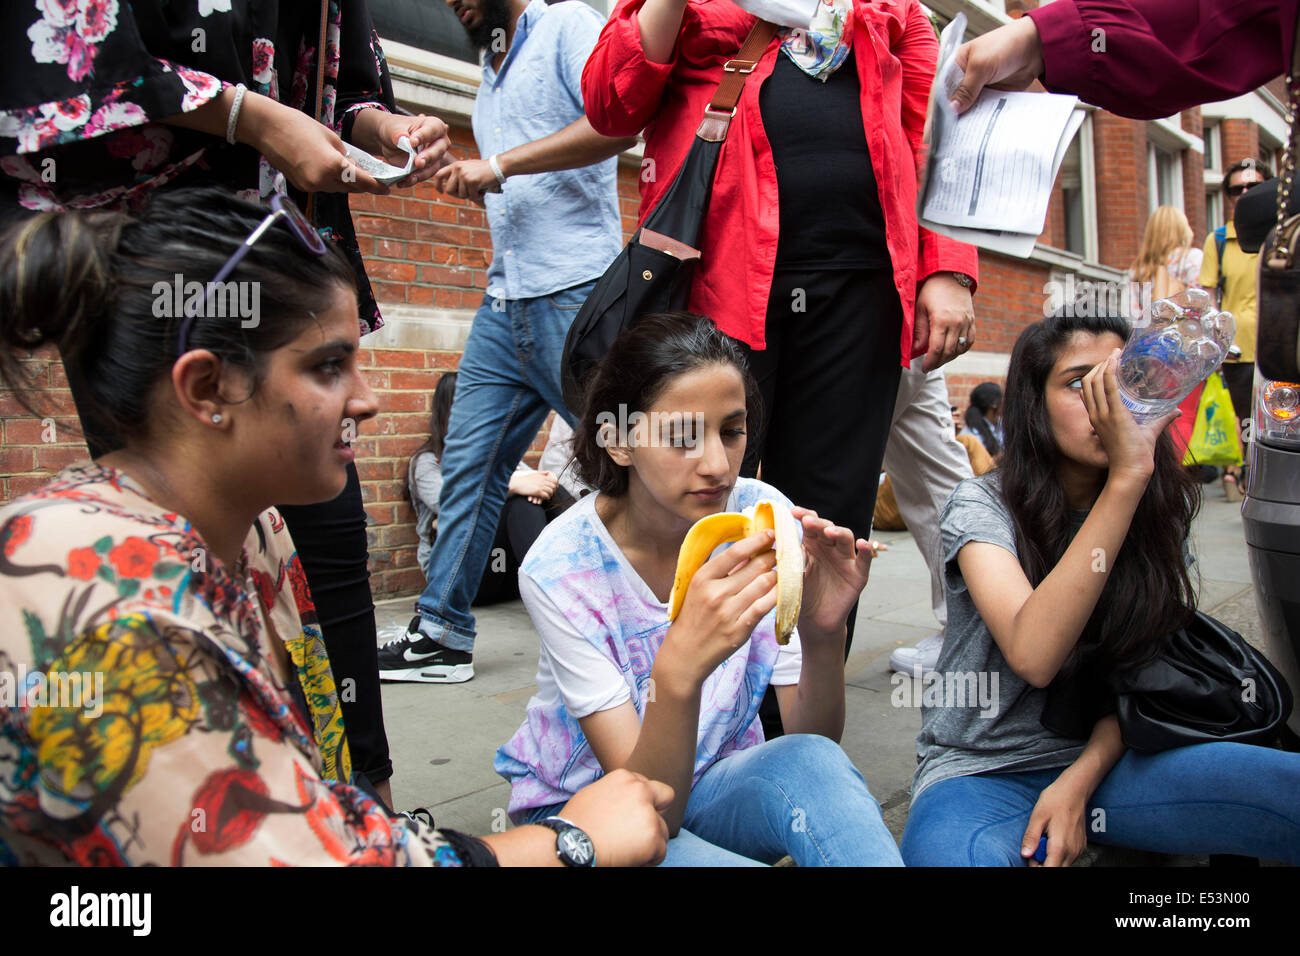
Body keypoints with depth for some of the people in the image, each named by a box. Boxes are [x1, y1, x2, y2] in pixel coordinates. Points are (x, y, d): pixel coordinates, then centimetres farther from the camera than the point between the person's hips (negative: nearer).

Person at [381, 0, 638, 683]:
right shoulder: (493, 72, 25)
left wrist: (500, 164, -17)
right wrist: (470, 181, 10)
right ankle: (442, 634, 12)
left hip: (572, 293, -8)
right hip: (504, 301, 8)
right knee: (469, 463, 5)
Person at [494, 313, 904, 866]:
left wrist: (822, 634, -35)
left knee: (812, 763, -31)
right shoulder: (561, 568, -24)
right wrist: (680, 668, -46)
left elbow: (812, 740, -13)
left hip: (714, 780, 3)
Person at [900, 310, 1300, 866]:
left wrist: (1079, 781, -11)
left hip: (1102, 756, 4)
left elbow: (1144, 668, 6)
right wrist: (1125, 478, -31)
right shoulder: (983, 506, -12)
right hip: (982, 772, -4)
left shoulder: (1164, 509, 3)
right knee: (952, 852, -39)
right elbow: (1034, 656, -29)